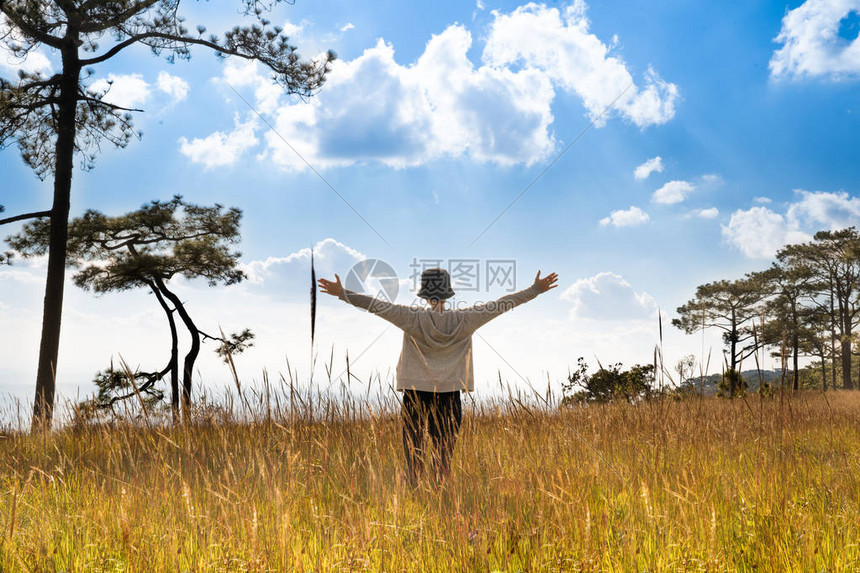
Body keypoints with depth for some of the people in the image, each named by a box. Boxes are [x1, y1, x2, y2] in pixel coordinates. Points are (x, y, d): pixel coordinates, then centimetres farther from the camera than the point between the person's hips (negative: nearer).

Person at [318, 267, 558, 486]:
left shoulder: (413, 318, -10)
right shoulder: (464, 320, -5)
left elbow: (377, 305, -12)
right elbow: (501, 304, -1)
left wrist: (343, 293, -6)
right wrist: (536, 289, 4)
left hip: (416, 393, -1)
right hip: (449, 395, 2)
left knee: (413, 453, 6)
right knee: (444, 456, 9)